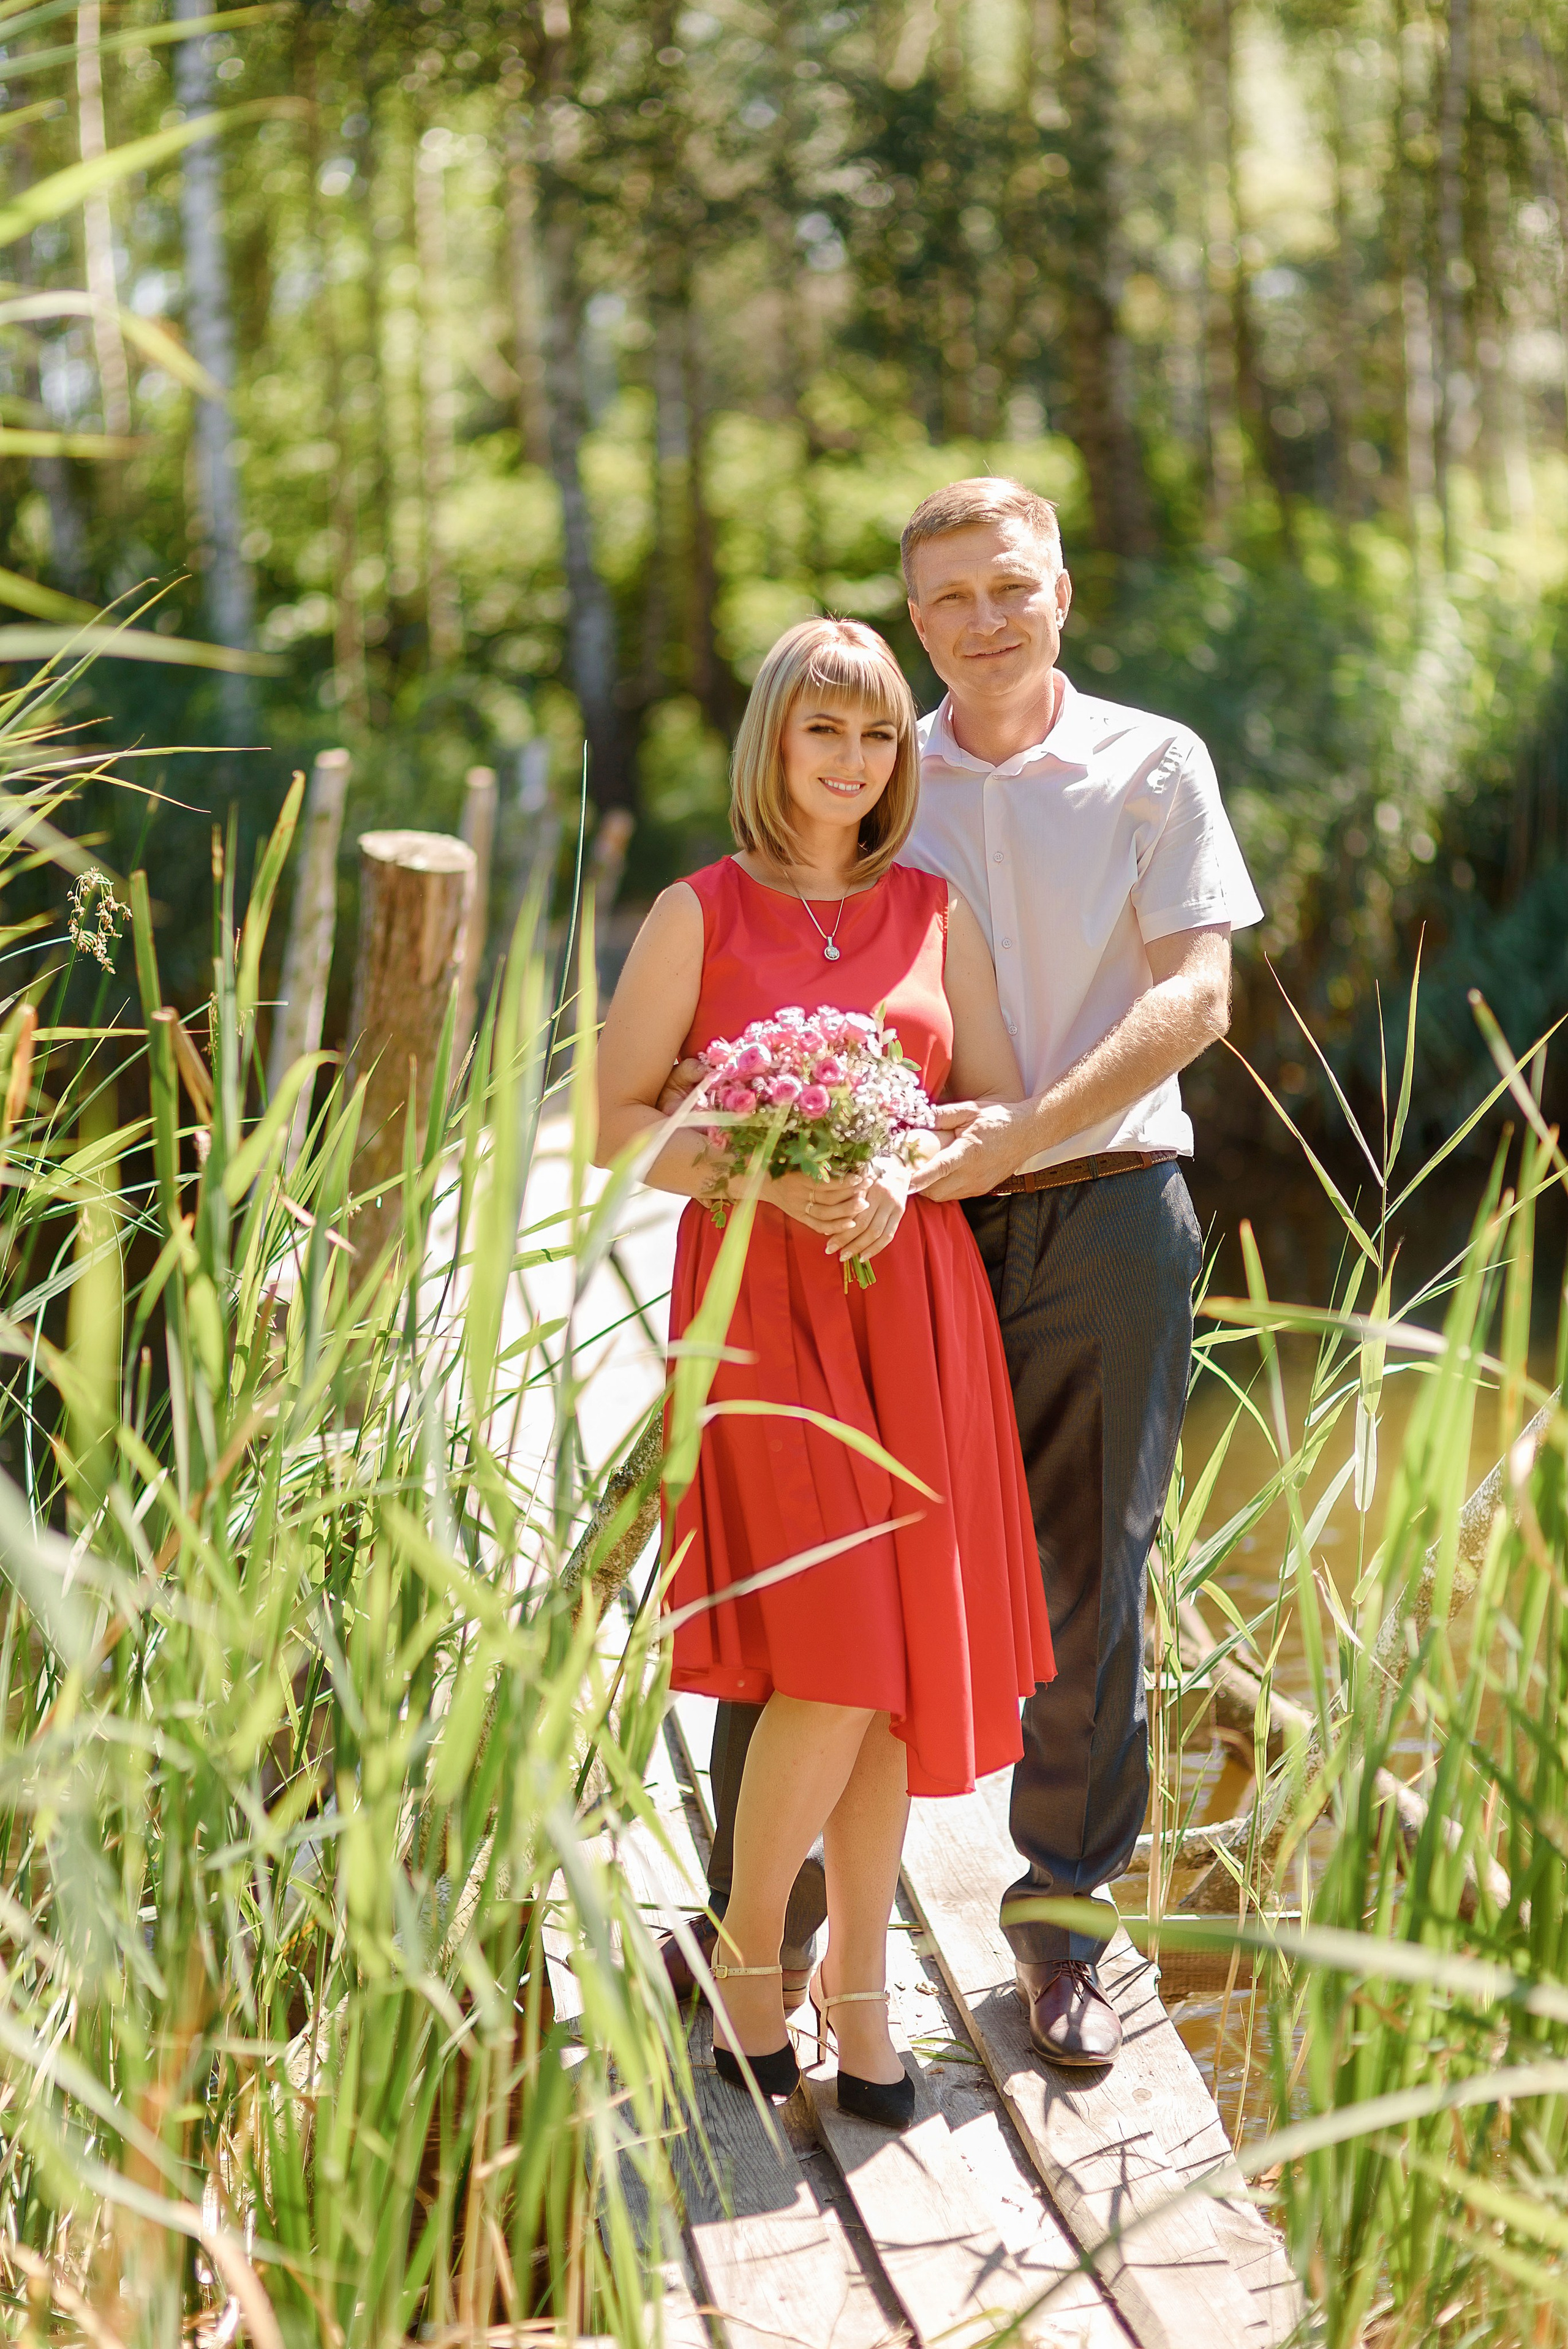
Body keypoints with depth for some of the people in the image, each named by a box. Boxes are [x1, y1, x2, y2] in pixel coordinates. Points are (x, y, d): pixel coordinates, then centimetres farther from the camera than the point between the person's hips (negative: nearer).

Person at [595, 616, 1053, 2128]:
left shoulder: (935, 912, 12)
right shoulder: (701, 913, 4)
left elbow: (1007, 1112, 10)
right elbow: (614, 1123, 0)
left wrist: (900, 1167, -11)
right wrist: (776, 1180, -14)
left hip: (916, 1297, 3)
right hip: (757, 1299, -3)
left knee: (903, 1665, 3)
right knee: (831, 1663, -11)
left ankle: (857, 1984, 18)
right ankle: (747, 1953, 12)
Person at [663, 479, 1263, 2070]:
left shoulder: (1154, 767, 5)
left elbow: (1193, 998, -4)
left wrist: (1022, 1131, -15)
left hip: (1103, 1216, -1)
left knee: (1087, 1586, 5)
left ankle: (1061, 1924, 21)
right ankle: (763, 1914, 17)